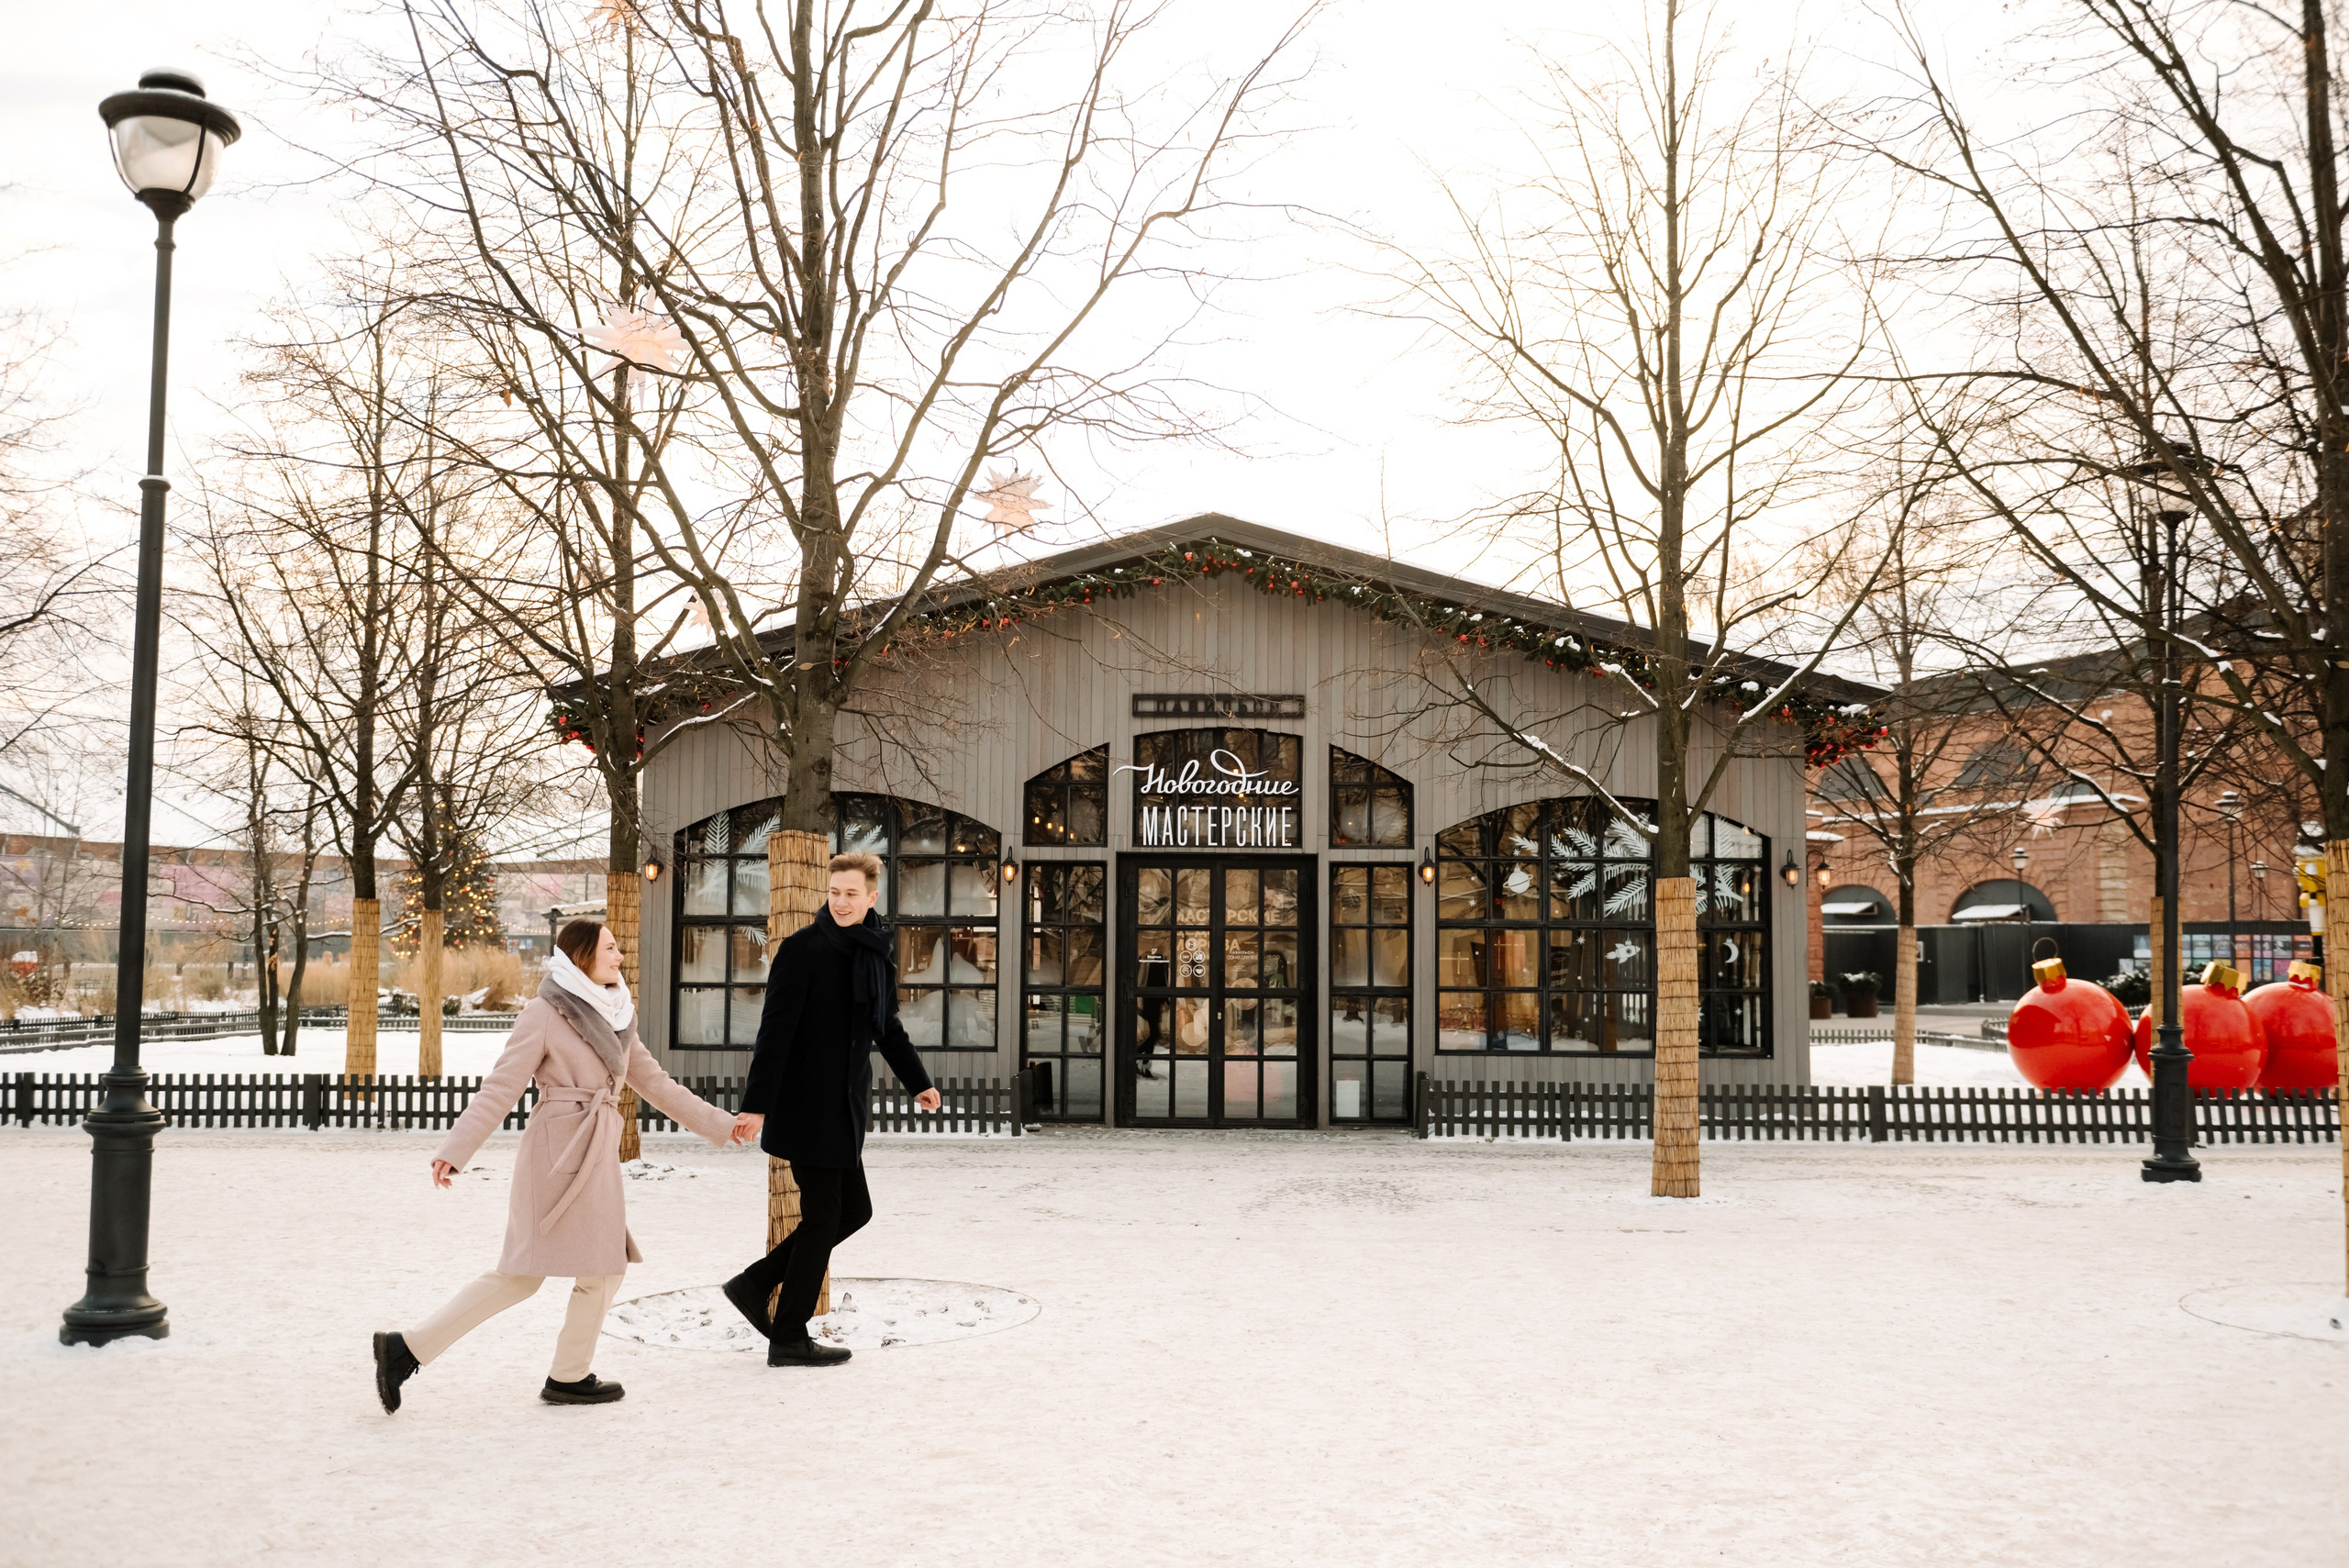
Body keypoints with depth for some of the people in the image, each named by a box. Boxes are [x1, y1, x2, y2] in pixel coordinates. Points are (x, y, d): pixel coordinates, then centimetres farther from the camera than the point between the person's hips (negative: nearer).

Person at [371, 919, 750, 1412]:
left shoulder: (616, 1019, 15)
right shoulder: (544, 1015, -8)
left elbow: (656, 1083, 18)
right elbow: (500, 1089, -11)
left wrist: (722, 1123, 16)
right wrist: (455, 1150, -18)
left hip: (595, 1155, 8)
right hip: (562, 1153, -8)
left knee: (522, 1275, 9)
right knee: (602, 1268, 1)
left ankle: (406, 1348, 13)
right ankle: (569, 1376, 19)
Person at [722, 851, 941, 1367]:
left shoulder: (879, 949, 9)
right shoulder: (802, 948, -13)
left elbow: (887, 1025, 22)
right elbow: (775, 1030, -17)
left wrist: (917, 1082, 21)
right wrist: (757, 1104, -21)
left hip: (844, 1105, 8)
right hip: (808, 1106, -8)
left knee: (854, 1209, 12)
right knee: (824, 1214, -2)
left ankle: (755, 1283, 22)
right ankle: (789, 1339, 11)